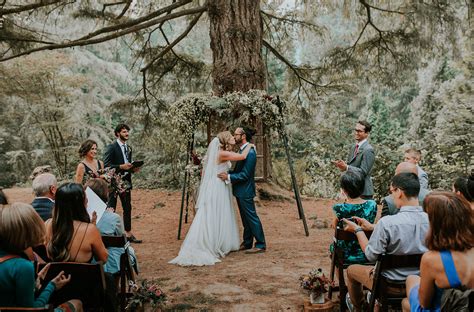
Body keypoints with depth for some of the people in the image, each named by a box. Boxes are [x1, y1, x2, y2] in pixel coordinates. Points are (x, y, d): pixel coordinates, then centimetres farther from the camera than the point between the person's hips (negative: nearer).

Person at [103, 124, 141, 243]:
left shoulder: (128, 148, 14)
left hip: (126, 181, 8)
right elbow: (106, 165, -15)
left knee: (127, 208, 12)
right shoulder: (111, 147, -10)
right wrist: (121, 167, -23)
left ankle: (128, 234, 20)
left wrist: (133, 168, 2)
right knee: (111, 209, 0)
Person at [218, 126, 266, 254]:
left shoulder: (250, 152, -20)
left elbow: (245, 175, -22)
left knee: (251, 217, -2)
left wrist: (229, 177, -23)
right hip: (240, 191, 10)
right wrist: (226, 173, 6)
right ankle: (247, 243, 27)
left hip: (245, 191, -10)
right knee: (245, 218, 17)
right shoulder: (243, 150, 11)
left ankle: (260, 245, 7)